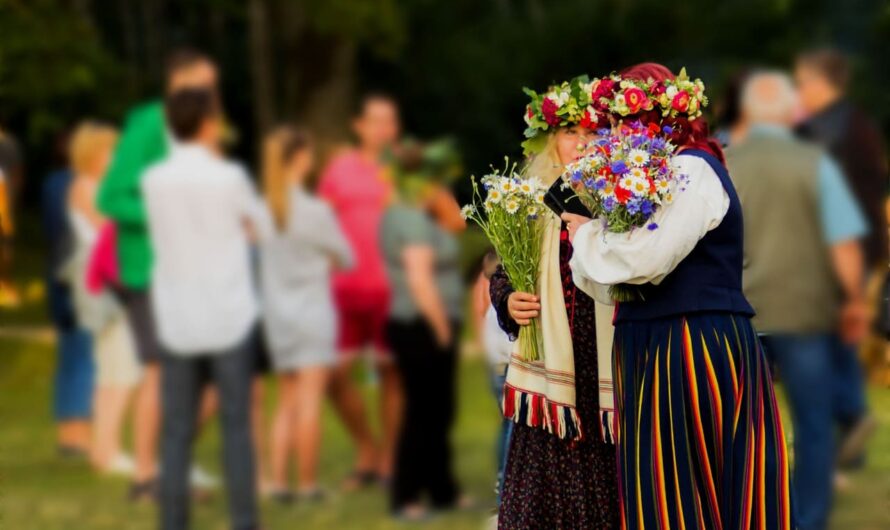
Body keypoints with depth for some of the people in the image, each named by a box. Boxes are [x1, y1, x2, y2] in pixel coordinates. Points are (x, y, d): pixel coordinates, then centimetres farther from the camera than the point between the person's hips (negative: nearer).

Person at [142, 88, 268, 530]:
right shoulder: (228, 178, -10)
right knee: (236, 427, 2)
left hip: (177, 322, 3)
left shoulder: (154, 180, -1)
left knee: (176, 431, 5)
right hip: (229, 319, -3)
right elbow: (261, 227, 3)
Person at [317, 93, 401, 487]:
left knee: (390, 372, 0)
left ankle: (389, 460, 11)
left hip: (390, 288, -3)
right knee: (336, 374, 0)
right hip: (346, 287, 3)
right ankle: (366, 452, 18)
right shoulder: (341, 168, 12)